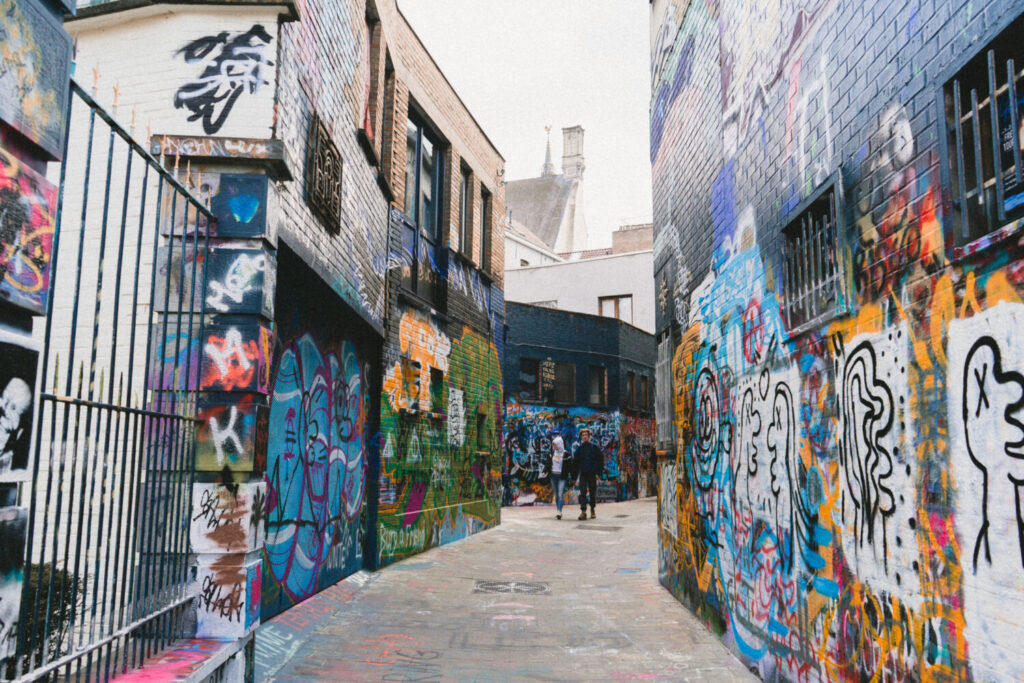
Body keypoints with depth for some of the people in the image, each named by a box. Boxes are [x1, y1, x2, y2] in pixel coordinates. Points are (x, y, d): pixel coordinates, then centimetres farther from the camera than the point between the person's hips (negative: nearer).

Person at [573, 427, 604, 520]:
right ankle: (583, 512, -14)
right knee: (582, 493, -11)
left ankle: (592, 510, 26)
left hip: (592, 474, 0)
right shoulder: (579, 448, 5)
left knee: (593, 493, 9)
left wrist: (599, 472, -3)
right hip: (583, 474, 0)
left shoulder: (594, 448, 1)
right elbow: (576, 461, 9)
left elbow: (601, 460, 3)